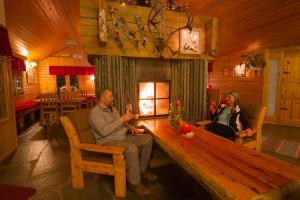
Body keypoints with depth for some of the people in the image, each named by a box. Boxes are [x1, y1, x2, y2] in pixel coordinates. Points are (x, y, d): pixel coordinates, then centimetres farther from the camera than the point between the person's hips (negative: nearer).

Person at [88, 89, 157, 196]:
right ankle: (134, 182, -15)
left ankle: (142, 170, 10)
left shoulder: (113, 109, 15)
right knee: (132, 148, -36)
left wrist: (130, 127, 3)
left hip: (123, 137, 9)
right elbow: (104, 131, -26)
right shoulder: (95, 112, -12)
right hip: (108, 141, -9)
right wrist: (121, 119, -27)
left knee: (148, 138, -1)